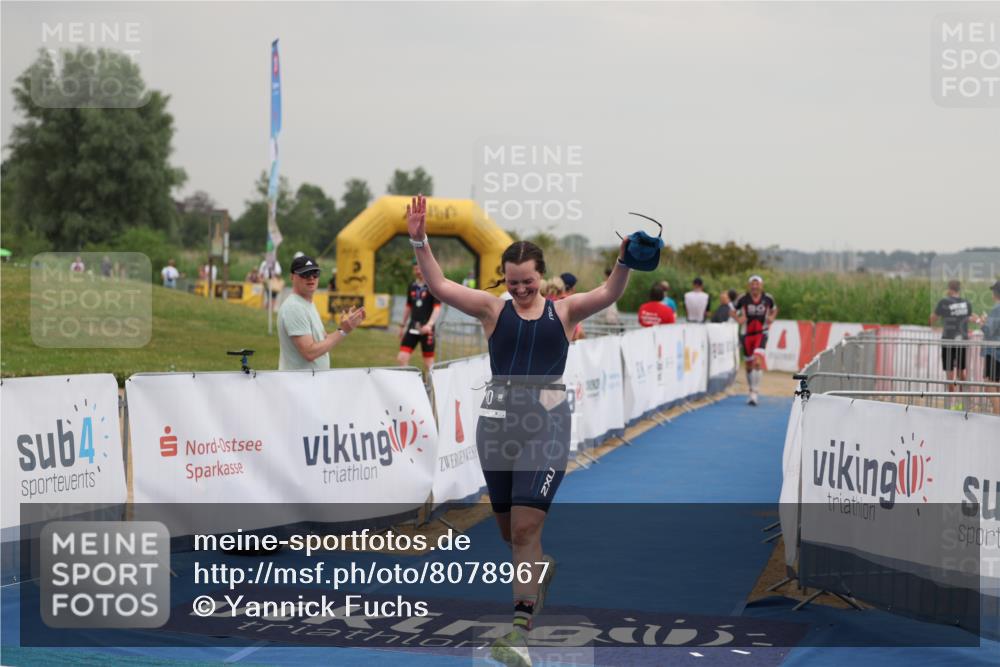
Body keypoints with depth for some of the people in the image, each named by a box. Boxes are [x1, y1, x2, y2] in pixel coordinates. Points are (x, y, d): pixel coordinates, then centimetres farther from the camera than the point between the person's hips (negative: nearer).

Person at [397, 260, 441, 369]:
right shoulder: (412, 286, 11)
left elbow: (437, 308, -13)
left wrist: (429, 324, -27)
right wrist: (402, 325, 23)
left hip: (426, 329, -5)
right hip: (412, 327, 5)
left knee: (429, 362, 0)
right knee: (402, 358, -4)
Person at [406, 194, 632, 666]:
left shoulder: (563, 312, 5)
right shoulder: (493, 309, 6)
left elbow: (609, 294, -9)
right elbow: (438, 286, -3)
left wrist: (625, 261, -28)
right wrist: (419, 242, -16)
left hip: (547, 423, -3)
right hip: (497, 419, 3)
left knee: (526, 527, -13)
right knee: (507, 527, 14)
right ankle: (539, 570, 49)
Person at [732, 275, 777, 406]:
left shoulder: (768, 298, -3)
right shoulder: (743, 299, -6)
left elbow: (774, 309, 17)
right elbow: (733, 311, 7)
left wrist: (771, 318, -3)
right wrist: (738, 319, -12)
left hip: (761, 334, -1)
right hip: (746, 334, 1)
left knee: (757, 362, -20)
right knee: (749, 365, 9)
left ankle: (754, 393, -18)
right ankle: (752, 391, 29)